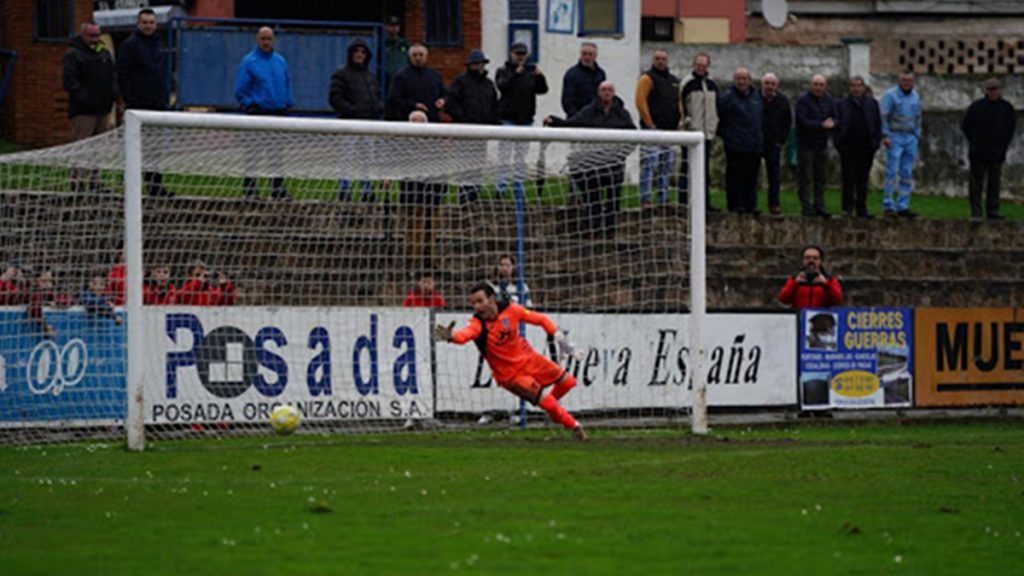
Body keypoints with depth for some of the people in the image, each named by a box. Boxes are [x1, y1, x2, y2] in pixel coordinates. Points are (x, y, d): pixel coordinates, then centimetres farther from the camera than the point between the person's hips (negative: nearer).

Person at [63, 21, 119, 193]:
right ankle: (78, 181, -9)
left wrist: (114, 96, 7)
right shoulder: (73, 55, -6)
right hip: (83, 111, -8)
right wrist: (83, 99, -19)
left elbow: (113, 76, 22)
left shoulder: (105, 54, 18)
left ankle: (95, 181, 16)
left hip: (103, 108, 8)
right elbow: (71, 82, -13)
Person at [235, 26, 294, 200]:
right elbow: (240, 90, -3)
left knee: (277, 153, 7)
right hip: (258, 114, -5)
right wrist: (251, 104, -10)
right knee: (253, 153, -2)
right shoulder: (249, 62, -3)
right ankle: (249, 188, 2)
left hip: (279, 113, 5)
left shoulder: (280, 61, 12)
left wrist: (287, 104, 10)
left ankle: (278, 189, 10)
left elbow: (287, 84, 21)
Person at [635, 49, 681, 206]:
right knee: (650, 164, -13)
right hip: (653, 129, -8)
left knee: (667, 166, 10)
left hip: (670, 129, 8)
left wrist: (680, 122, 10)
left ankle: (663, 200, 17)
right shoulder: (647, 78, -4)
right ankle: (645, 200, -13)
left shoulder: (674, 81, 19)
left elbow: (679, 103, 24)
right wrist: (650, 124, -16)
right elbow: (641, 102, -12)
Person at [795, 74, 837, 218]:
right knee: (806, 178, -3)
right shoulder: (803, 100, -11)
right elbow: (803, 121, -20)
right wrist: (821, 125, -25)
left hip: (822, 145, 6)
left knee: (821, 178, 9)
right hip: (806, 145, -6)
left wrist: (832, 123, -18)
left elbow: (835, 118, 7)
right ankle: (806, 207, 0)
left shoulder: (828, 100, 8)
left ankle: (820, 206, 15)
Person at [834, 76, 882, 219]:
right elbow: (837, 125, 3)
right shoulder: (842, 104, 4)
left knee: (862, 180, 5)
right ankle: (848, 207, 11)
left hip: (866, 147, 1)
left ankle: (861, 209, 9)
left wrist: (876, 142, -1)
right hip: (848, 147, -1)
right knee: (848, 179, 1)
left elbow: (878, 125, 8)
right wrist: (838, 142, -7)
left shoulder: (872, 104, 8)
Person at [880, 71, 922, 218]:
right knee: (892, 172, -8)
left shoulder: (915, 96, 15)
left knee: (907, 174, 3)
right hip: (895, 136, -6)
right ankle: (888, 206, -7)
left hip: (910, 138, 6)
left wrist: (917, 136, 14)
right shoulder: (891, 95, -4)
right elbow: (884, 116, -8)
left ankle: (903, 206, 6)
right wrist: (885, 135, -16)